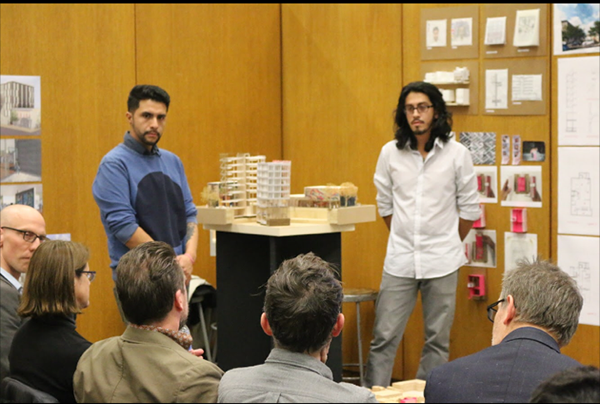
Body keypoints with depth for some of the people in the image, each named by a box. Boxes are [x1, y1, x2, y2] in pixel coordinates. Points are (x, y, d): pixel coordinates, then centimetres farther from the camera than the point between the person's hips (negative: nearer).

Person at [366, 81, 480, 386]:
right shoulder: (390, 153, 1)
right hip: (400, 258, 1)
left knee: (437, 340, 6)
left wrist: (449, 244, 11)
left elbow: (469, 208, 5)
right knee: (384, 338, 0)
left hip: (441, 261, -1)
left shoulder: (456, 154, -4)